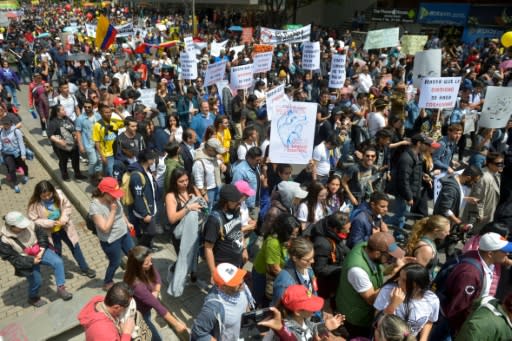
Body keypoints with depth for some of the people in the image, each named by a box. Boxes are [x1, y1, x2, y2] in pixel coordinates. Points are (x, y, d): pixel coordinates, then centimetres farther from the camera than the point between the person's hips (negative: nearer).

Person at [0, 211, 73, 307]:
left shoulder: (29, 224, -17)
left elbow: (41, 234, -1)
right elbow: (12, 258, -18)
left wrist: (42, 249, -12)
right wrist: (32, 261, -22)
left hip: (39, 251, 3)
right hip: (27, 262, -3)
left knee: (58, 262, -18)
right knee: (36, 281, 7)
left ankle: (60, 288, -4)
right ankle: (33, 298, 42)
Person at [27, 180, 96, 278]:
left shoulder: (58, 194, -18)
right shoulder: (34, 204, -23)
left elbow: (68, 207, -7)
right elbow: (33, 220, -17)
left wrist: (63, 219, -21)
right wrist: (50, 223, -26)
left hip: (64, 228, 2)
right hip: (50, 232, -2)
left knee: (75, 247, 14)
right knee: (57, 252, 17)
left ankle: (85, 268, 32)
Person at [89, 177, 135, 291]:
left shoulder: (114, 198, -11)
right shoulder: (95, 207, -29)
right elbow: (105, 228, -29)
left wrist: (127, 223, 17)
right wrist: (113, 211, -30)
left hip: (124, 234, 6)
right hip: (110, 241, -6)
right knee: (115, 263, 14)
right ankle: (107, 283, 43)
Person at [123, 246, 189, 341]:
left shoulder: (147, 268, -21)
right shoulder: (137, 285, -40)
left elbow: (157, 276, -1)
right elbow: (156, 305, -36)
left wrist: (156, 292, -21)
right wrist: (176, 324, -30)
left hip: (145, 308, 6)